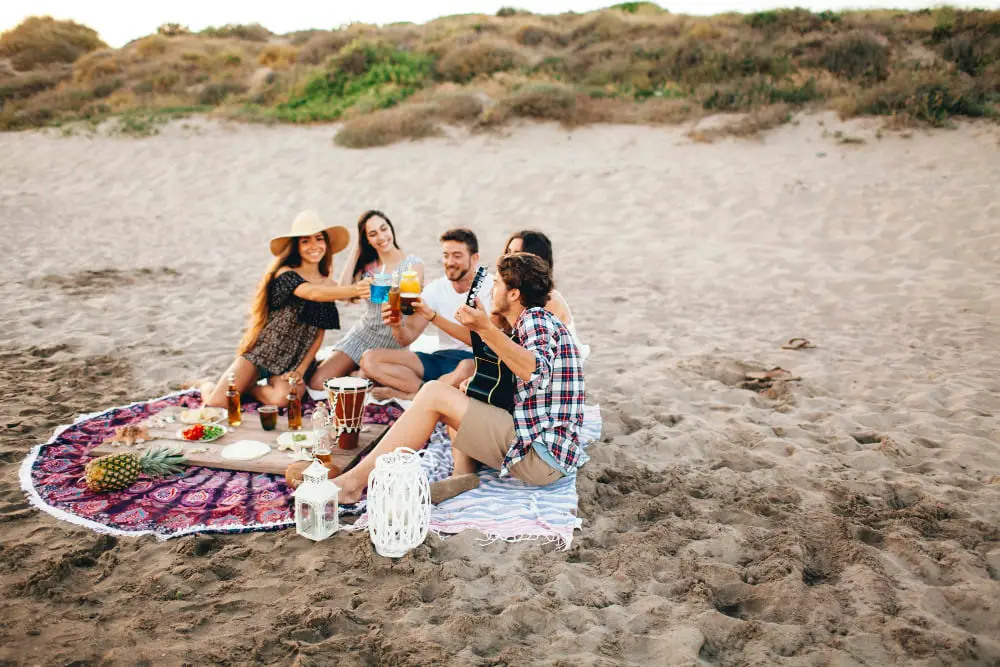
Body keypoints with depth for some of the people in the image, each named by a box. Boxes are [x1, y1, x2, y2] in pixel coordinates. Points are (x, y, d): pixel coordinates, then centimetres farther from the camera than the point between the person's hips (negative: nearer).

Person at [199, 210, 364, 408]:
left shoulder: (328, 285, 4)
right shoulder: (285, 273, -10)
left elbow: (319, 335, 5)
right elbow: (313, 293, -31)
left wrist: (301, 369, -7)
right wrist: (354, 290, -45)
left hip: (292, 362, 3)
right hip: (260, 352, -3)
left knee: (281, 398, -30)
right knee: (217, 402, -18)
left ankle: (245, 386, 5)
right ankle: (207, 384, 21)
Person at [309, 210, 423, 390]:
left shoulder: (413, 263, -5)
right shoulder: (366, 264, 7)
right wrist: (356, 252, -4)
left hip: (394, 341, -3)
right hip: (363, 334, 3)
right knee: (317, 382, -11)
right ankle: (356, 371, 17)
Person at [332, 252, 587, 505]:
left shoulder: (535, 318, -10)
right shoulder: (535, 322, 20)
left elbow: (537, 374, -30)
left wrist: (487, 329, -37)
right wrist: (494, 327, 17)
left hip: (542, 455, -10)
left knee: (434, 393, -14)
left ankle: (353, 482, -12)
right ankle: (463, 475, 2)